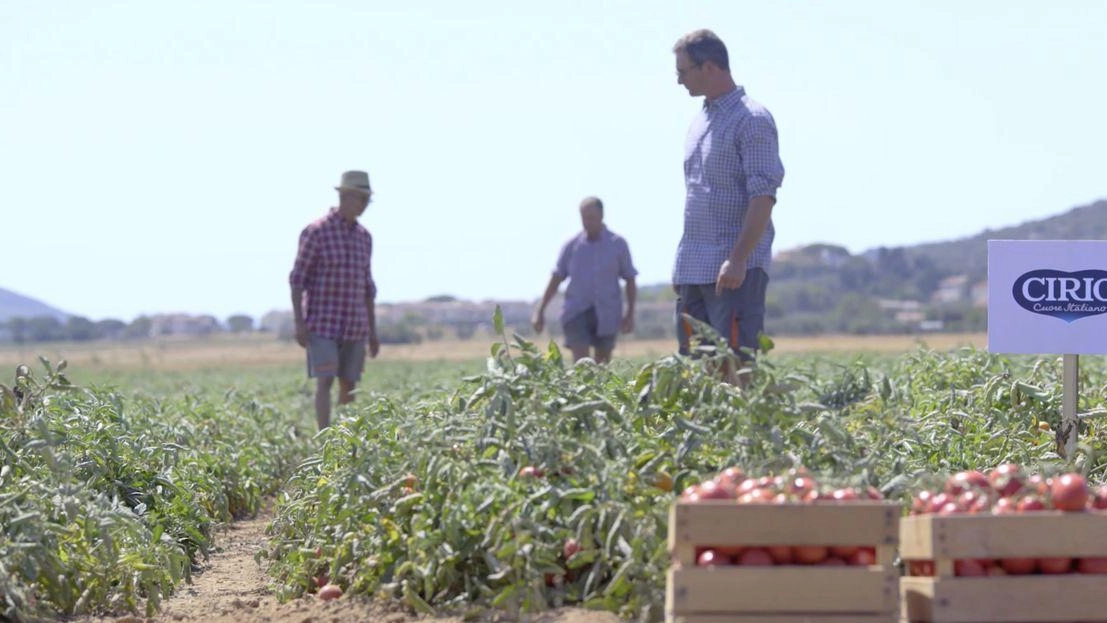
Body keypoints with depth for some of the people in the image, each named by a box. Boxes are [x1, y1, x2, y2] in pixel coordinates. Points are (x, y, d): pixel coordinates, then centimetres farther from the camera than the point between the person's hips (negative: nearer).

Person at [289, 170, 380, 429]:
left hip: (354, 325, 6)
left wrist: (373, 330, 14)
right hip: (323, 322, -6)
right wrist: (299, 322, -18)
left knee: (349, 386, 6)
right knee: (325, 382, -14)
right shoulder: (316, 232, -9)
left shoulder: (364, 237, 10)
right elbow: (297, 278, -9)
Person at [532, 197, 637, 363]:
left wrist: (630, 314, 3)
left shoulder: (618, 244, 2)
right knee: (581, 362, -13)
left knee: (602, 362, 8)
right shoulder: (572, 245, 3)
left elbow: (630, 280, 7)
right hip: (577, 311, -1)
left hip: (607, 313, 1)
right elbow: (556, 278, 6)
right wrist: (540, 311, 2)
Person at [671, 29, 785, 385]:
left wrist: (738, 260, -24)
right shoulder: (700, 121, 18)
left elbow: (763, 197, -16)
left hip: (734, 269, -8)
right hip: (693, 269, 9)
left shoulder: (752, 121, -9)